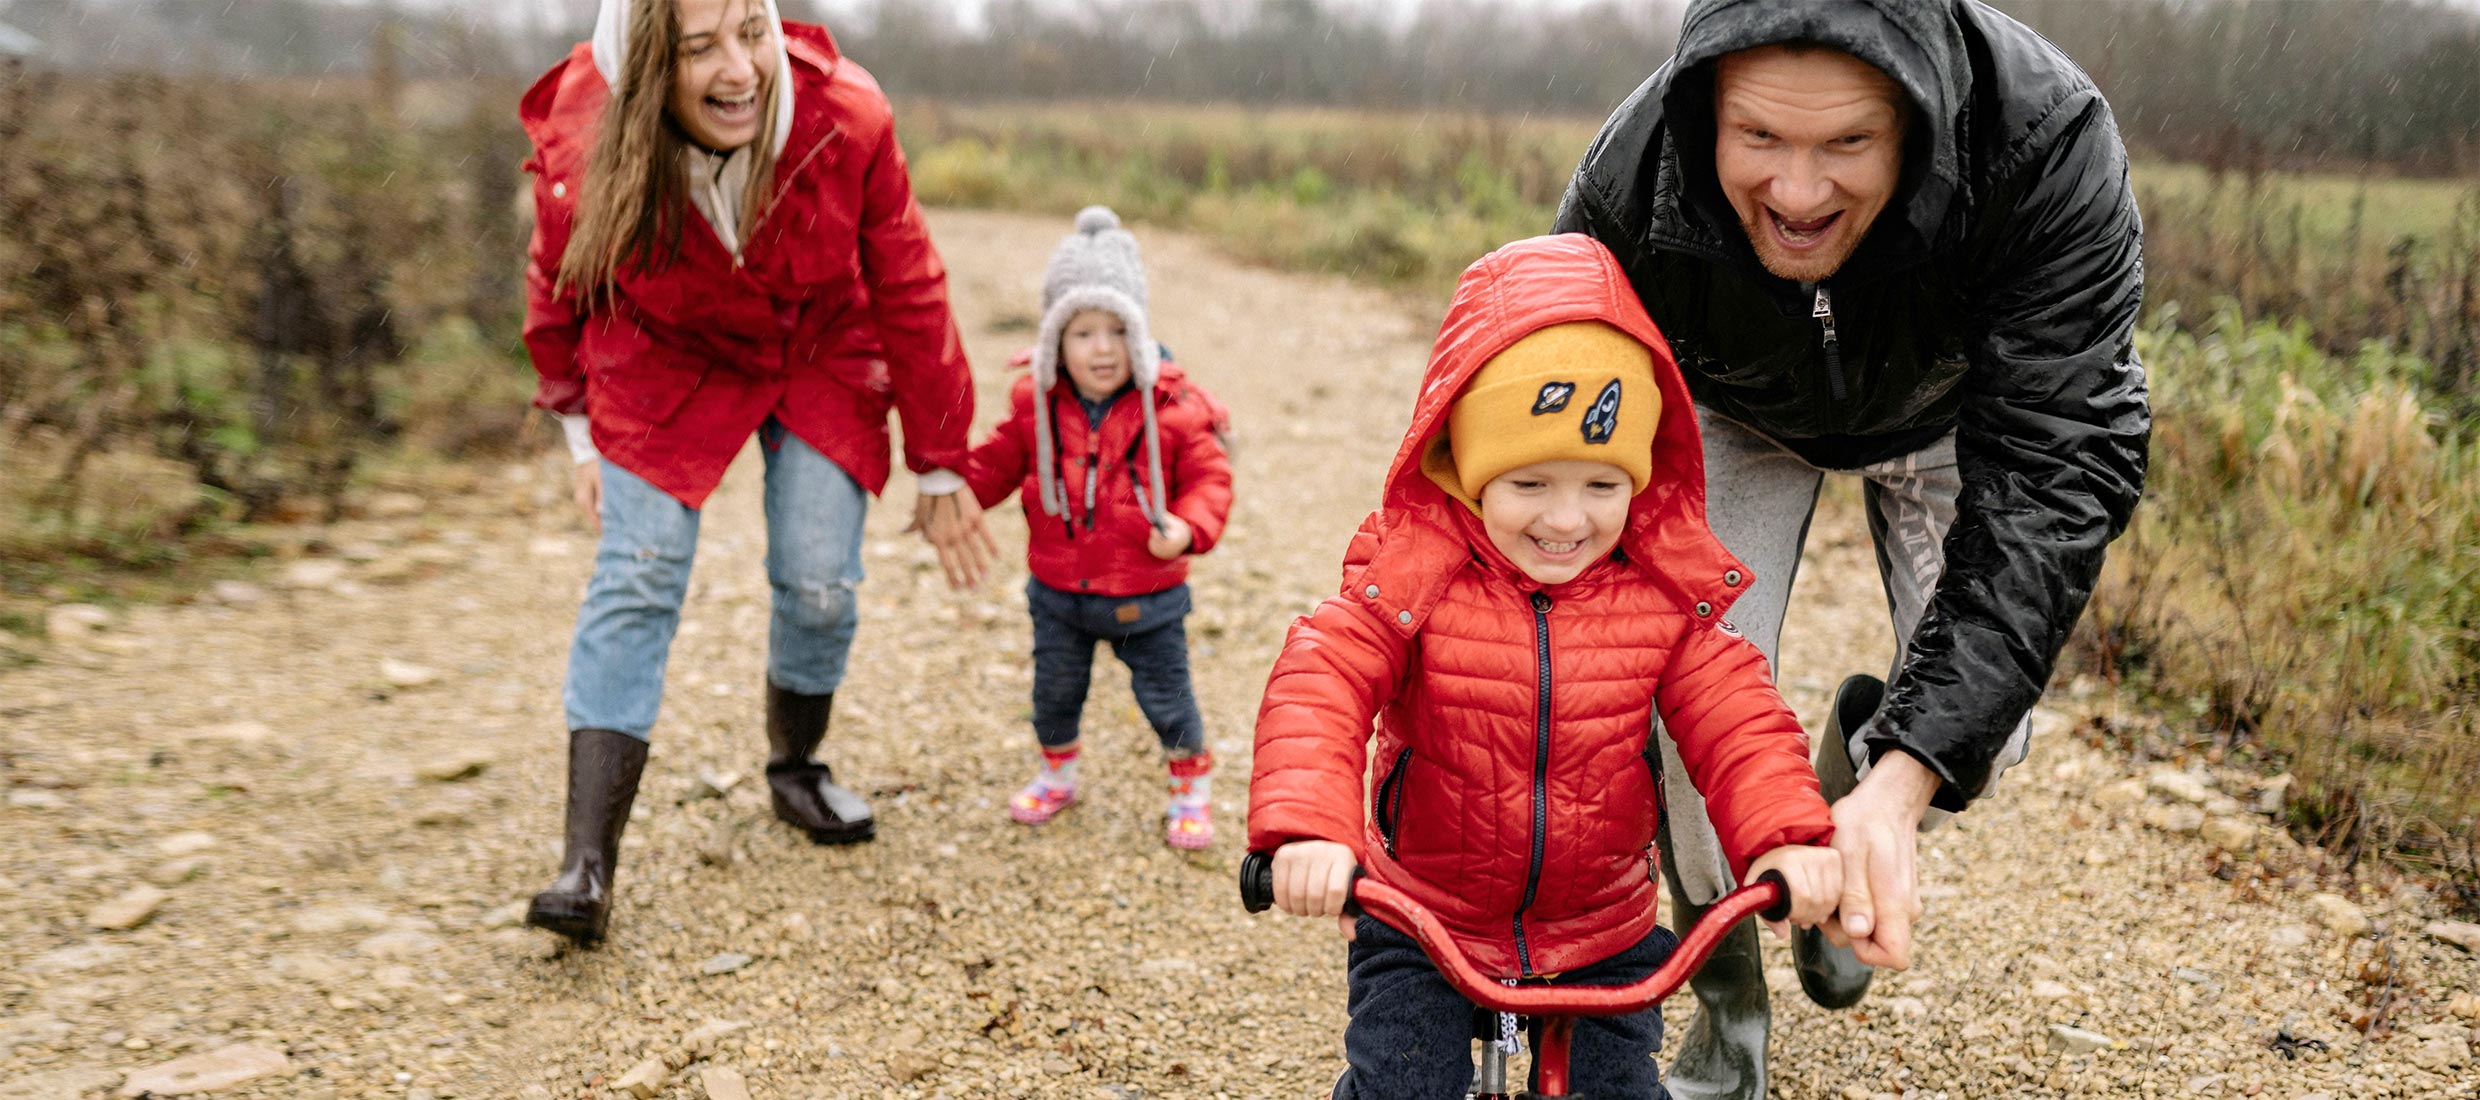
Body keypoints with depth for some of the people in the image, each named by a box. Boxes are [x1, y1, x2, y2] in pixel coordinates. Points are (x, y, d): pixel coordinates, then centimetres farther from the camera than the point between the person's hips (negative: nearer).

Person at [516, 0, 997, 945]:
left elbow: (910, 295, -16)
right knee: (635, 581, -12)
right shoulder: (581, 145, -28)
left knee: (820, 583, -4)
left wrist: (939, 469, -9)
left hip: (823, 357, 1)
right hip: (667, 364, 0)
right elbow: (560, 293, -5)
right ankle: (588, 863, -10)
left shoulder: (845, 118, -30)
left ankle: (796, 770, 27)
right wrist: (582, 434, 5)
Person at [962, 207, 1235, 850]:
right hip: (1058, 592, 3)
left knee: (1165, 695, 9)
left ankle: (1192, 786, 32)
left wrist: (1187, 528, -29)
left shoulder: (1173, 408, -14)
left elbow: (1209, 479, -12)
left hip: (1146, 597, -3)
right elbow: (997, 465, 5)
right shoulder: (1036, 405, -5)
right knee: (1054, 690, 19)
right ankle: (1057, 773, 45)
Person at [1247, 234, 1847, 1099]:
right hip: (1420, 924, -2)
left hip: (1605, 929, 2)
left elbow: (1733, 719, -11)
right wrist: (1306, 825, -42)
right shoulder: (1412, 573, -17)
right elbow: (1318, 686, -25)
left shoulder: (1665, 591, -9)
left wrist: (1790, 835, -29)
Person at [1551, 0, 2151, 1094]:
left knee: (1978, 725, -12)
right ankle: (1727, 1007, 12)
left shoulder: (2050, 143, -40)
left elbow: (2054, 476, -41)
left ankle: (1859, 762, 27)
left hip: (1953, 409, 0)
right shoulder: (1628, 186, -37)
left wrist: (1903, 781, -49)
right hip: (1735, 413, 0)